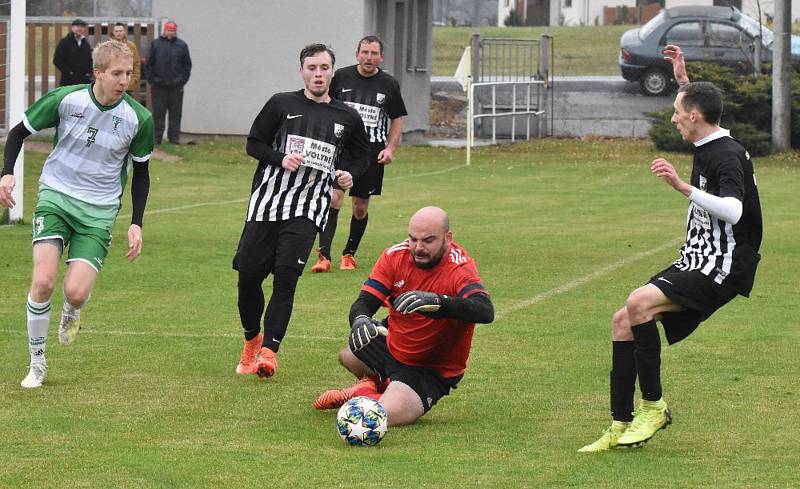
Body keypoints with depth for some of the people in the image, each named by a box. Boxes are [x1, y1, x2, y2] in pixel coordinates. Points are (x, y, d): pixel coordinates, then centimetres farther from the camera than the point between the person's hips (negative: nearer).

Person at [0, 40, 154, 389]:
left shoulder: (138, 119, -7)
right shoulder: (65, 99, -10)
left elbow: (140, 171, 9)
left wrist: (136, 223, 2)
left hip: (99, 211, 0)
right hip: (55, 196, 0)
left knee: (76, 291, -16)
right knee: (43, 281, -18)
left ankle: (71, 313, 25)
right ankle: (37, 364, 1)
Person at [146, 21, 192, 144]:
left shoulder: (181, 45, 7)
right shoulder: (156, 44, 5)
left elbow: (187, 65, 9)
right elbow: (149, 63, 7)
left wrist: (183, 80, 0)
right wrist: (151, 80, 0)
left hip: (176, 86, 1)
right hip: (159, 86, -1)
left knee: (175, 113, 4)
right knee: (158, 112, 2)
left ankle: (174, 137, 10)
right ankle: (156, 137, 6)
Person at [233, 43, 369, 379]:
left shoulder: (347, 118, 10)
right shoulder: (281, 104, 5)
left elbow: (361, 157, 24)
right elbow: (254, 143, 8)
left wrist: (350, 175, 2)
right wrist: (281, 159, -10)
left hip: (308, 210, 0)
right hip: (266, 202, 1)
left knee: (285, 277, -16)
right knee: (248, 275, 0)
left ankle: (269, 350, -14)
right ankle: (251, 340, 25)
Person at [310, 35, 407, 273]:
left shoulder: (389, 84, 3)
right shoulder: (341, 77, 0)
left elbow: (397, 119, 13)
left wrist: (390, 148, 1)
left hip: (372, 152, 2)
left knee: (360, 207, 8)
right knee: (334, 198, -17)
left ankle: (349, 254, 26)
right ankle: (324, 256, -19)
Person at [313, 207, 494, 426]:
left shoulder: (460, 268, -29)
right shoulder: (396, 255, -13)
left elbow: (485, 312, -47)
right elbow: (364, 301, -15)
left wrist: (436, 301, -63)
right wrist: (359, 320, -41)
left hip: (432, 370, -6)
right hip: (391, 345, 6)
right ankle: (372, 384, 43)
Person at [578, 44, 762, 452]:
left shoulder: (727, 155, -16)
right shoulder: (707, 147, 13)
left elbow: (733, 210, -34)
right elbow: (699, 113, 40)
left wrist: (683, 186, -39)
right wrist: (683, 79, 35)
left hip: (722, 267, -10)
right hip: (696, 263, 10)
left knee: (640, 303, -28)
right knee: (623, 321, 2)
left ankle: (653, 406, -15)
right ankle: (621, 426, 4)